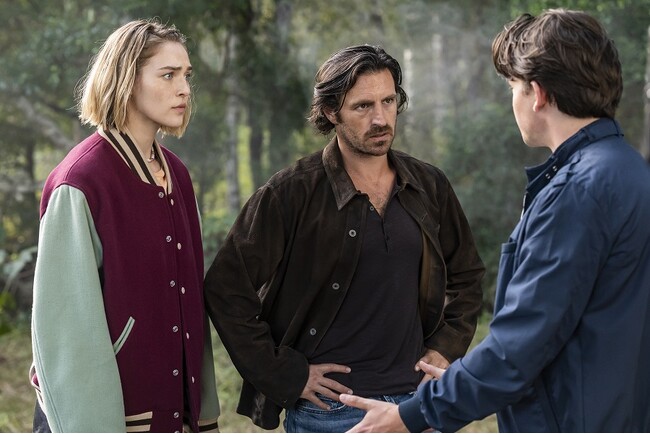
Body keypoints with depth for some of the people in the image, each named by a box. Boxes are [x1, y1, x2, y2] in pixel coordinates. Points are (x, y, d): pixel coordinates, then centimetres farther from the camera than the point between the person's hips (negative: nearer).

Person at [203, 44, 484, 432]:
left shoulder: (429, 188, 5)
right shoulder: (291, 193, -9)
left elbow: (467, 274, 20)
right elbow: (226, 288, -10)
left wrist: (446, 349, 7)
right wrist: (287, 374, -10)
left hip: (415, 399, 4)